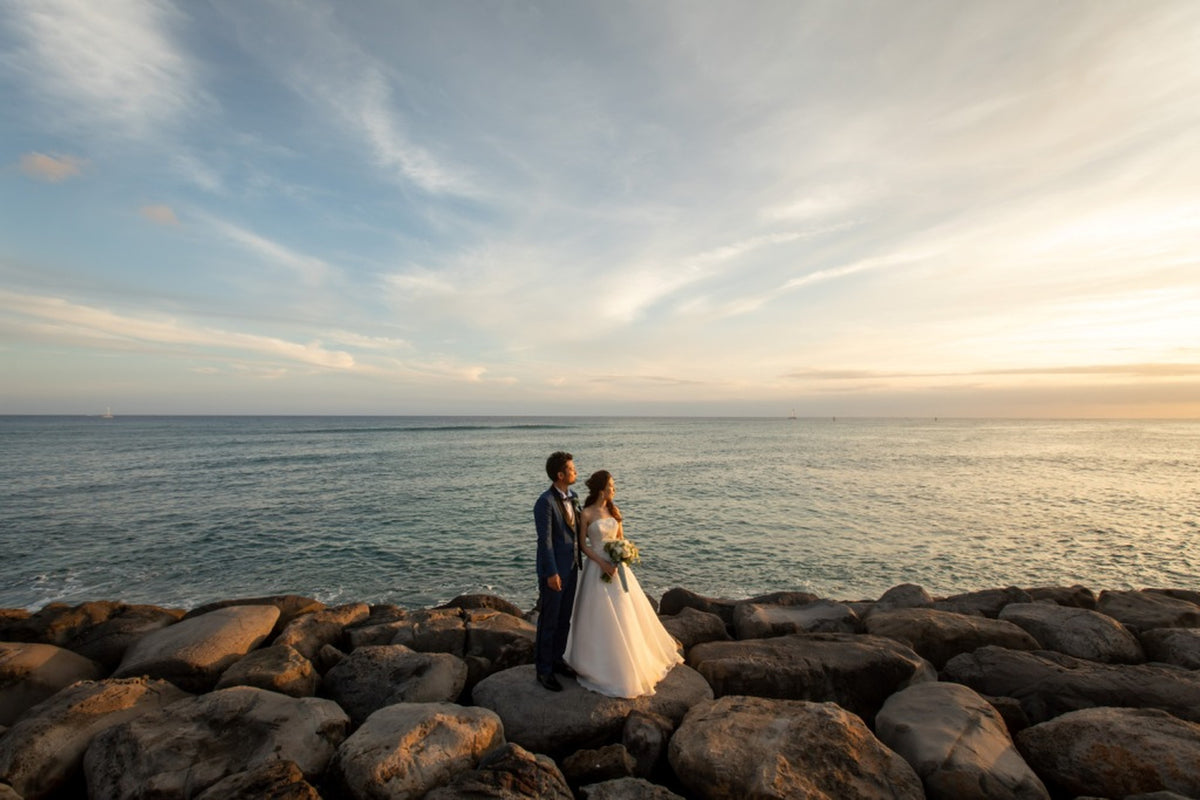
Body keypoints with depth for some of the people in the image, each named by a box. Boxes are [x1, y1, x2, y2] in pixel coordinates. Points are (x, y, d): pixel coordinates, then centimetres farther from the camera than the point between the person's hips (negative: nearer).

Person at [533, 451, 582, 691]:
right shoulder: (545, 502, -20)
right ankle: (543, 670, 22)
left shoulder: (573, 496, 5)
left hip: (571, 567, 8)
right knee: (548, 622, 7)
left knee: (564, 619, 19)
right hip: (553, 571, -8)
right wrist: (551, 573, -19)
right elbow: (544, 540, -20)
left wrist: (578, 561, 13)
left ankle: (556, 660, 37)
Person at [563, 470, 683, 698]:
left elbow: (621, 538, 11)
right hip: (597, 567, -5)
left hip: (617, 565, 5)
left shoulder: (614, 510, 4)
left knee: (626, 614, 14)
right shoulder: (587, 513, -11)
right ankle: (600, 666, 21)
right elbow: (582, 544, -8)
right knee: (601, 618, 3)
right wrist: (602, 563, -17)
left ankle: (631, 660, 33)